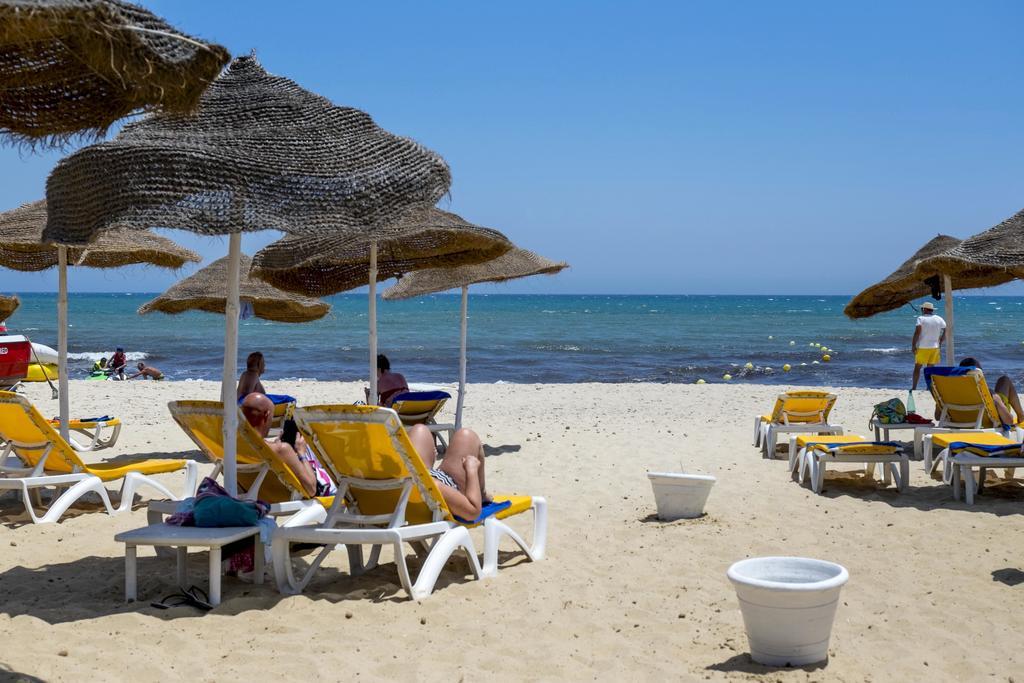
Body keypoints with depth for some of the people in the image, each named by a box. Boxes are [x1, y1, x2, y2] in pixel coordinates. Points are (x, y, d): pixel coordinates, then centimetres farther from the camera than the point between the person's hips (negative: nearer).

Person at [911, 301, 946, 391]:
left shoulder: (921, 318, -8)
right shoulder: (939, 319, 5)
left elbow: (917, 332, -16)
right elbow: (945, 333, 5)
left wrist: (913, 345, -11)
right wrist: (939, 342, 16)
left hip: (922, 347, -4)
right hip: (934, 347, 4)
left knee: (917, 367, 3)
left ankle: (914, 387, 1)